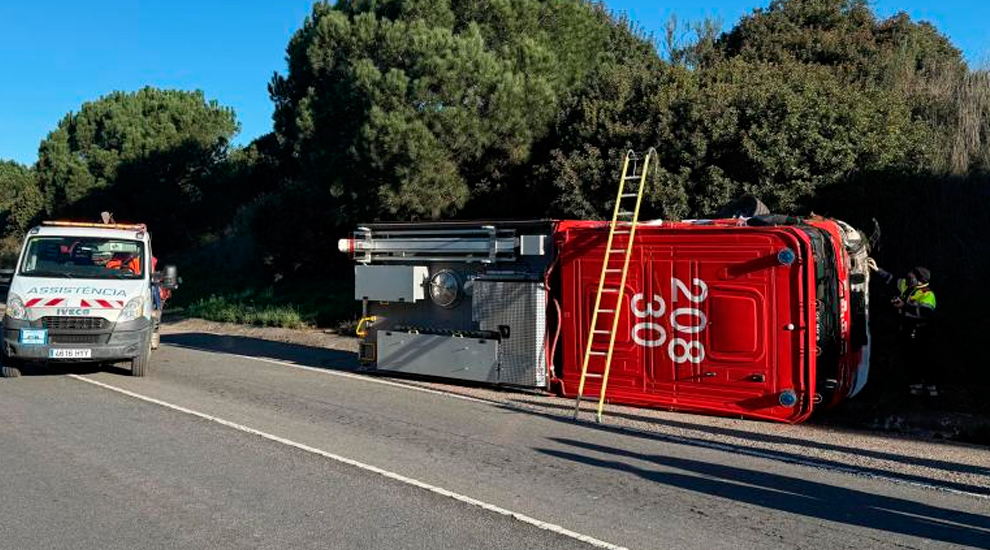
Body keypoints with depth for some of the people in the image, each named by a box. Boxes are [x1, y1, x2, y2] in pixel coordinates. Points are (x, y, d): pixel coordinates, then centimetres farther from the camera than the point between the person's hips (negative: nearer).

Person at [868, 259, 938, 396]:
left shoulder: (927, 295, -19)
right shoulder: (906, 285, 3)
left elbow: (925, 312, -33)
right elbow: (891, 279, 18)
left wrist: (904, 306, -31)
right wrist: (877, 269, 13)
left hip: (919, 335, -7)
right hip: (906, 332, 7)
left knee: (925, 361, 0)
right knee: (912, 360, 14)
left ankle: (931, 385, 16)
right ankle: (917, 383, 27)